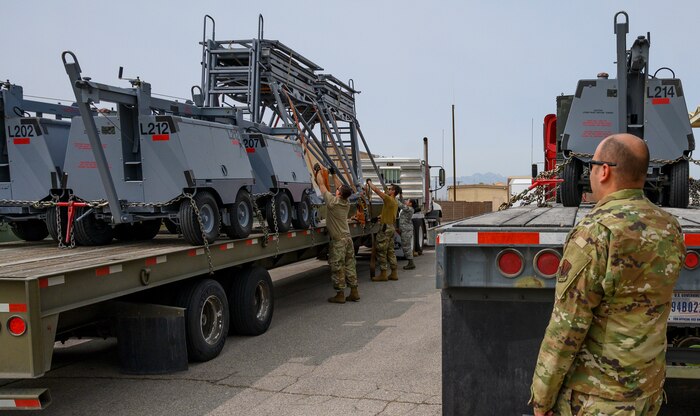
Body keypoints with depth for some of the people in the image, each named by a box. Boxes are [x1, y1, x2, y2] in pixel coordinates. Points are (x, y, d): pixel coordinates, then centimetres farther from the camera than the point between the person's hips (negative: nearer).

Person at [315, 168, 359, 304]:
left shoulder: (332, 202, -15)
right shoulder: (347, 204, 3)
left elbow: (321, 185, -5)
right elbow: (341, 187, 19)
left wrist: (319, 172, 9)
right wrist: (333, 174, 27)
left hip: (338, 240, -7)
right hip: (348, 238, 7)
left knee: (337, 268, -1)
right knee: (349, 266, 11)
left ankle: (340, 295, 2)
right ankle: (354, 293, 15)